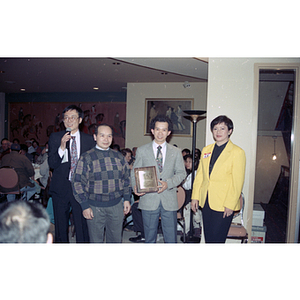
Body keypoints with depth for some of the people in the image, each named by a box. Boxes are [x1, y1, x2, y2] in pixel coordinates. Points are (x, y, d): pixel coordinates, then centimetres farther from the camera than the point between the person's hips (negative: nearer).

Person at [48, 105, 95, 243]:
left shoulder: (89, 139, 3)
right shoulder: (55, 137, 2)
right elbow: (52, 164, -5)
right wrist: (62, 147, -20)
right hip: (61, 188, 1)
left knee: (82, 226, -1)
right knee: (61, 227, 13)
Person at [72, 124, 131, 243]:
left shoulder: (119, 156, 7)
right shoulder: (86, 158, -5)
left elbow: (126, 178, 14)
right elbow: (78, 183, -5)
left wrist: (127, 199, 8)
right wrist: (85, 206, -9)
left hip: (116, 205, 3)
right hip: (95, 207, -3)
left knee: (116, 239, 13)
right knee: (96, 240, 9)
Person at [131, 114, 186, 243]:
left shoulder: (176, 152, 9)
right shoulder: (142, 150, 6)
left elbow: (181, 173, 6)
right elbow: (134, 172, 6)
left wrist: (168, 183, -12)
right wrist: (135, 187, -14)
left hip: (169, 200, 1)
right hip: (149, 200, 0)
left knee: (171, 238, 6)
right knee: (149, 237, 11)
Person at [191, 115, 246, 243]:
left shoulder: (237, 152, -6)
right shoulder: (206, 150, 12)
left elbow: (237, 182, -8)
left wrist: (230, 205, -12)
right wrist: (195, 197, 8)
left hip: (223, 204, -5)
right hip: (206, 201, 5)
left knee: (216, 239, -2)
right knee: (208, 238, 13)